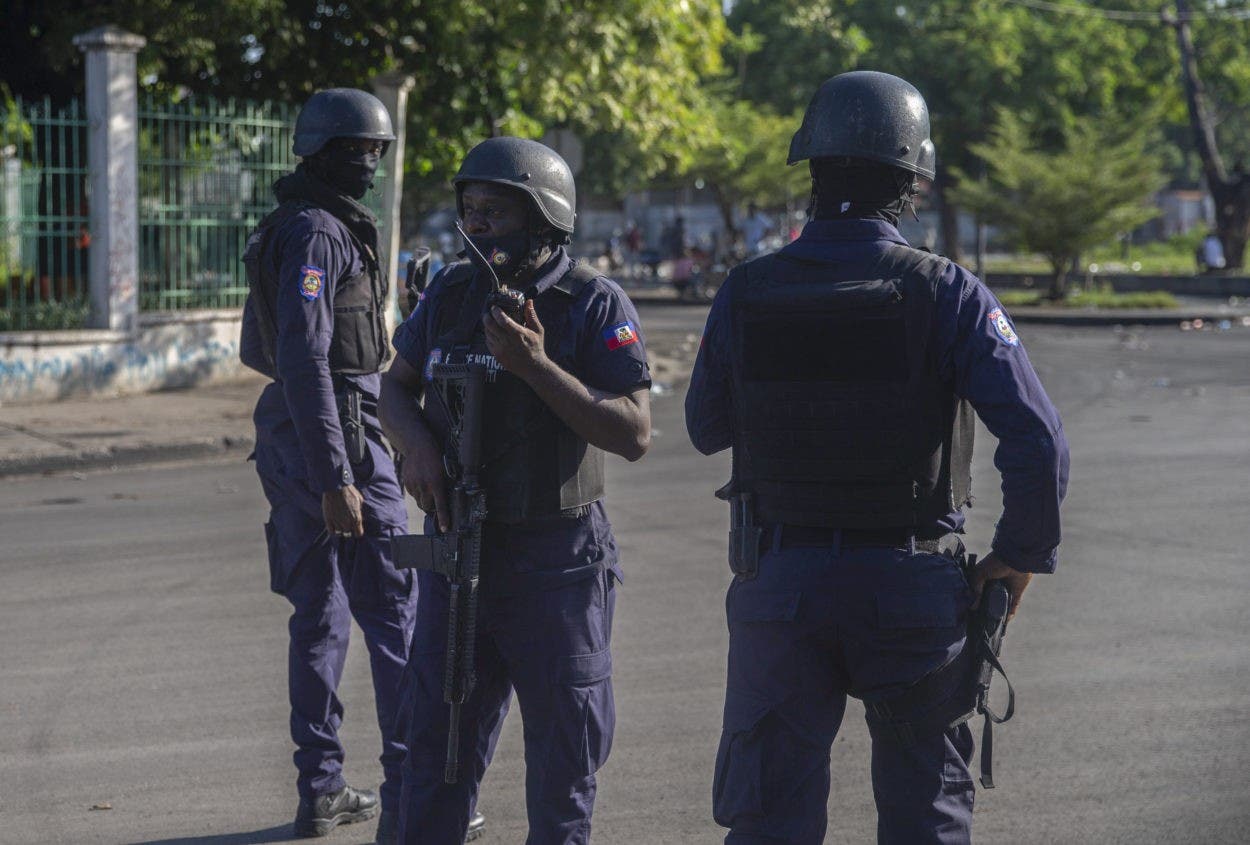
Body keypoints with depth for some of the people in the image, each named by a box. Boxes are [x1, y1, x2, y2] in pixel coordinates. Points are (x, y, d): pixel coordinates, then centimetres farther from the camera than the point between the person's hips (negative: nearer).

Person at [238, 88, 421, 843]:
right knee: (397, 614, -5)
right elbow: (304, 359, -23)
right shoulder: (315, 232, -15)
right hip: (336, 435, -10)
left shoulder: (286, 231, 16)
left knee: (320, 614, 13)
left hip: (290, 438, 10)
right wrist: (335, 481, -25)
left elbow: (257, 348, 24)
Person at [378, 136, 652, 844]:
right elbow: (397, 388, 16)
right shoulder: (451, 293, 4)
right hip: (457, 548, 4)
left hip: (557, 564, -4)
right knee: (439, 737, 9)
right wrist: (418, 445, -6)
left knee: (564, 749, 8)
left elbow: (634, 434, -17)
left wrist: (536, 367, -24)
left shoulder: (594, 305, -11)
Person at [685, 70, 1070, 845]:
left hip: (780, 584, 1)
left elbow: (707, 429, 11)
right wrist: (1022, 555, -2)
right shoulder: (947, 294, -11)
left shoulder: (746, 295, -4)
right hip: (910, 585, -1)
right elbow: (1039, 442, -16)